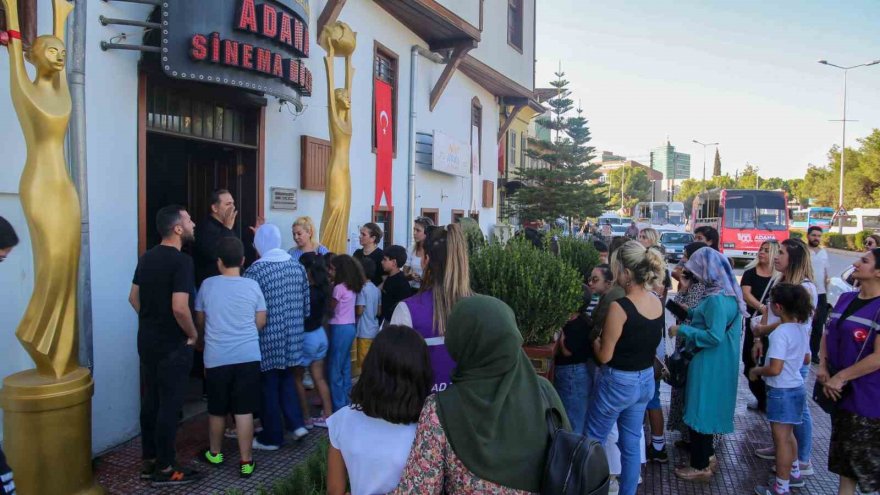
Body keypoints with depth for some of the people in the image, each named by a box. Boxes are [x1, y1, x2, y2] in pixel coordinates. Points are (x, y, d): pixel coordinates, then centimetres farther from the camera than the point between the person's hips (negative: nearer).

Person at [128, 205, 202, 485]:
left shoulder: (147, 257, 8)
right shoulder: (181, 261, -20)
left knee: (150, 401, 15)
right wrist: (193, 334, -11)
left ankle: (149, 462, 26)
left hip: (147, 341, 9)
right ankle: (165, 469, 11)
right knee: (169, 405, 1)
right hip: (172, 345, -8)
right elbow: (179, 308, -27)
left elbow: (134, 298, 14)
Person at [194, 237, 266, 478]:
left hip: (216, 357, 1)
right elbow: (261, 322, 3)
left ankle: (215, 453, 35)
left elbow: (199, 322, 10)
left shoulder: (207, 285, -1)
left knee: (217, 409, 17)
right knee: (244, 411, 4)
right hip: (248, 356, 0)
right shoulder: (252, 286, -2)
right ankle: (246, 461, 9)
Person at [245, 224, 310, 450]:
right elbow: (306, 304, 9)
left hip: (268, 338, -5)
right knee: (287, 379, 23)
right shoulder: (298, 266, 3)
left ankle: (272, 437, 19)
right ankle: (296, 424, 20)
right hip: (293, 335, 5)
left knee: (268, 386, 8)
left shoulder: (255, 270, -13)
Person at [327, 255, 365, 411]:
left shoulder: (339, 288, -16)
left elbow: (330, 309, -9)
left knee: (334, 370, 0)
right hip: (350, 327, 9)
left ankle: (338, 407, 5)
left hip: (340, 329, -9)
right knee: (345, 368, 15)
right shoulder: (352, 287, 8)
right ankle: (346, 403, 22)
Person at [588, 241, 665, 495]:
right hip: (646, 381, 7)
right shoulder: (658, 303, -3)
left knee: (594, 443, 12)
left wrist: (594, 337, 0)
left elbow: (604, 356, -19)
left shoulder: (619, 307, -25)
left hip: (618, 383, -7)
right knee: (631, 444, 19)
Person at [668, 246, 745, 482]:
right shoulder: (728, 293, 6)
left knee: (699, 410, 2)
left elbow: (714, 336, -28)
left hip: (709, 363, -10)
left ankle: (701, 466, 15)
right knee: (705, 409, 21)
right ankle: (707, 455, 35)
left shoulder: (717, 299, -25)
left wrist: (682, 329, -21)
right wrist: (692, 313, 11)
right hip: (716, 362, 10)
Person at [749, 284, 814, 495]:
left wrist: (756, 371, -11)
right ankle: (794, 474, 40)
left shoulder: (780, 333, -24)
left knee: (781, 439, 2)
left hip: (782, 391, -9)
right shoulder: (799, 329, 3)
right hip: (796, 388, 9)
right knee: (788, 435, 25)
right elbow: (804, 359, 17)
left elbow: (775, 369, -27)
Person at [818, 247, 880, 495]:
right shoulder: (845, 299, 6)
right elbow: (827, 334, 13)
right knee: (844, 455, 19)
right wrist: (823, 368, -1)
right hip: (841, 391, 7)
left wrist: (840, 377, -16)